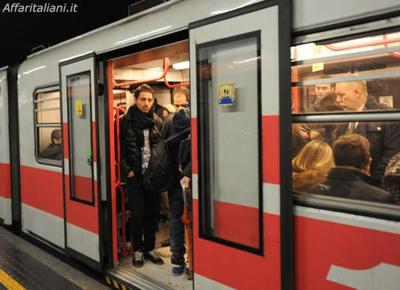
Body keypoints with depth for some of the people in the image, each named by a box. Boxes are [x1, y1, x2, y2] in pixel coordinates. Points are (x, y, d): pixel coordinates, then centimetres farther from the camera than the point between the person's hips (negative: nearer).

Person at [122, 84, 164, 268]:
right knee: (137, 214, 2)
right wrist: (128, 169, -9)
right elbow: (121, 148, -4)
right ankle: (138, 250, 19)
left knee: (153, 213, 8)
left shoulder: (157, 121, 8)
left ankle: (149, 249, 23)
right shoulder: (127, 121, -3)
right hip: (135, 175, -3)